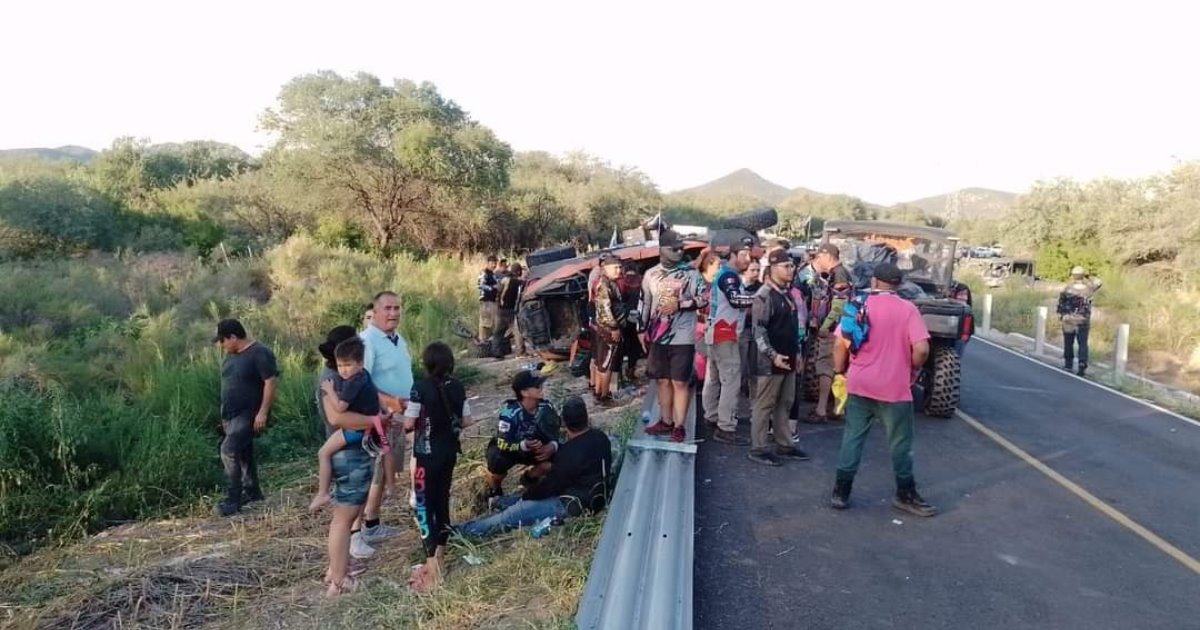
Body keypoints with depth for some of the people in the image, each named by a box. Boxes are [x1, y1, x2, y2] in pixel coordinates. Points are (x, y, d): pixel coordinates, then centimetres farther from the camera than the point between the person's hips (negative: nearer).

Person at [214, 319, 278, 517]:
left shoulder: (259, 353, -16)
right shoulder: (232, 354, 10)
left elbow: (271, 382, -20)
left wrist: (263, 412, -23)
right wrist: (225, 414, 19)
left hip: (250, 415, -9)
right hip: (232, 415, 9)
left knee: (229, 451, -16)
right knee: (242, 452, 15)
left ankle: (232, 500, -9)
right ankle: (252, 491, 29)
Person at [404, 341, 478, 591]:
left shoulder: (420, 388, -17)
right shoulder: (458, 387, 0)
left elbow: (409, 423, -14)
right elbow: (467, 421, 5)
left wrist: (407, 409, 6)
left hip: (427, 453, -6)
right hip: (450, 451, 6)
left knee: (424, 503, -2)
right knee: (442, 498, 18)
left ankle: (432, 564, -8)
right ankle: (441, 551, 28)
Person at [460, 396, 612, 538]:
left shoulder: (570, 453, -28)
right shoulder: (600, 437, -2)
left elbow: (551, 485, -17)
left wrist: (526, 495, 0)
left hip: (573, 504, -9)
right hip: (593, 496, 9)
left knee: (511, 515, -6)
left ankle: (463, 531, -2)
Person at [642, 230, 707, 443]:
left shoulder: (690, 273, -4)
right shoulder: (651, 274, 7)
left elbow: (703, 299, -7)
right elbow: (646, 305, 14)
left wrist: (679, 305, -16)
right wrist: (644, 330, 15)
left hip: (682, 339, -4)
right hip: (658, 338, 4)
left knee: (680, 383, -1)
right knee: (662, 380, 11)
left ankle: (679, 426, 4)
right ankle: (666, 421, 24)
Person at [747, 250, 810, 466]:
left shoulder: (788, 293, 14)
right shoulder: (764, 295, -14)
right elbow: (758, 330, -18)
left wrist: (797, 351, 18)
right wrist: (773, 355, -21)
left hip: (788, 359, 9)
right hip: (770, 361, -9)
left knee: (785, 404, 15)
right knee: (764, 405, -2)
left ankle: (784, 444, 24)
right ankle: (759, 449, 5)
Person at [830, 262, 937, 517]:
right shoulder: (907, 309, -6)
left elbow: (840, 344, -2)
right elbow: (921, 349, -15)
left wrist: (840, 370, 12)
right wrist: (914, 370, 4)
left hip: (859, 385, 2)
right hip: (895, 388, -2)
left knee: (852, 439, 9)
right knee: (900, 444, 11)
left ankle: (840, 493, 12)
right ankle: (905, 495, 22)